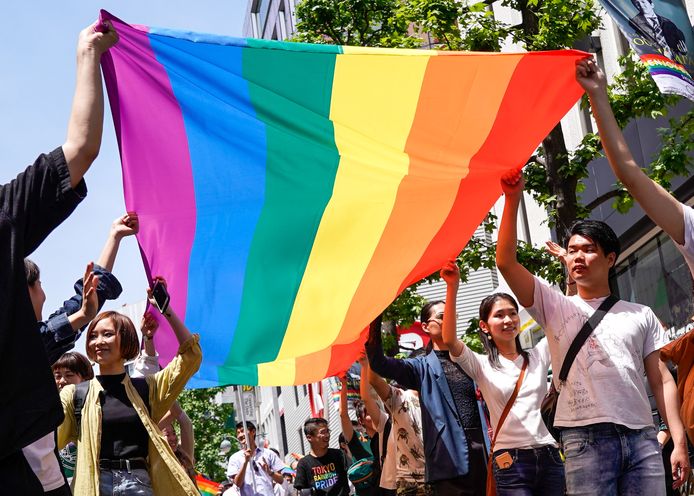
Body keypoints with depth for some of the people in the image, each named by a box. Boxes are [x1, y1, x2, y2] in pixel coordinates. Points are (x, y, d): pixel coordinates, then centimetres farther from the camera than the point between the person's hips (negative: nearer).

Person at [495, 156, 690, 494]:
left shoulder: (641, 315, 18)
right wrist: (512, 199, -8)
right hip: (585, 438, -2)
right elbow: (506, 262, 0)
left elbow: (661, 380, 13)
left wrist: (679, 441, 3)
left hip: (642, 437, 2)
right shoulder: (555, 307, 12)